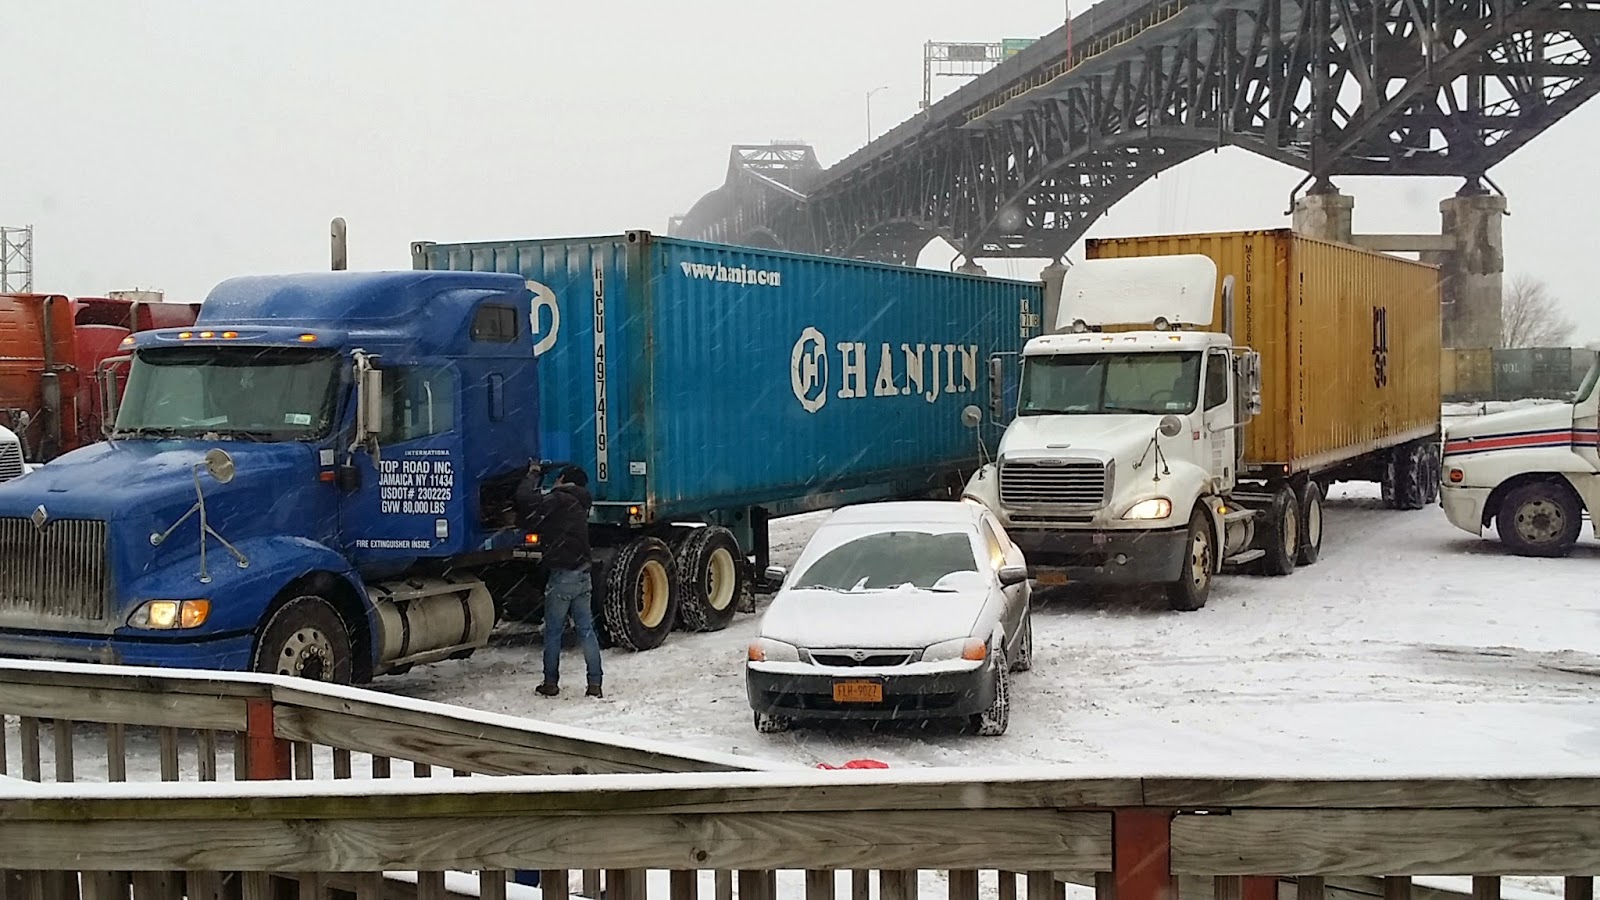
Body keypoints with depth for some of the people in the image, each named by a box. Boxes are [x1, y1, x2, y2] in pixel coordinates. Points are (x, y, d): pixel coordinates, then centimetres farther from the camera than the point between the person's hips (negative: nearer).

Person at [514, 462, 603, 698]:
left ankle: (551, 683, 11)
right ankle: (595, 684, 5)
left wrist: (533, 475, -4)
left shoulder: (559, 500, -12)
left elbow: (525, 498, -21)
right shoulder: (580, 504, 15)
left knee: (554, 632, 4)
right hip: (582, 574, 7)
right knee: (586, 630, 7)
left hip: (562, 575, -7)